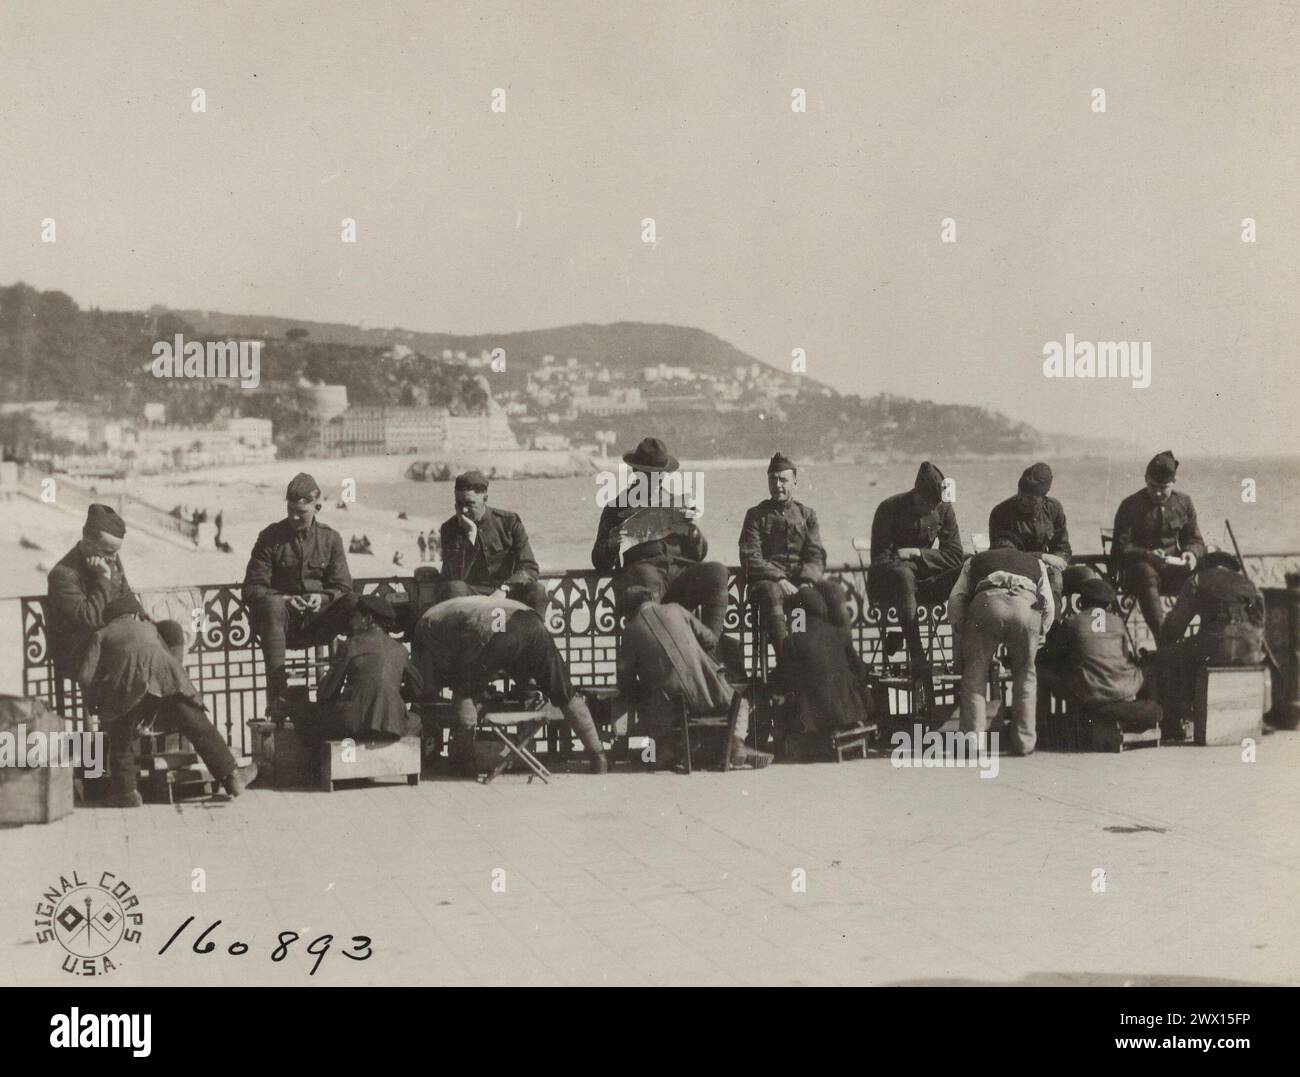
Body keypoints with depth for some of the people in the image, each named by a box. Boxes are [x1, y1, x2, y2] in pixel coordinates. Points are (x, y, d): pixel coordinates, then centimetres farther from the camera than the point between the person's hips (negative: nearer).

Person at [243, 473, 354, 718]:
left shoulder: (330, 538, 13)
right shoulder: (270, 537, 6)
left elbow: (343, 588, 8)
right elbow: (252, 589, 1)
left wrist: (323, 598, -16)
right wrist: (283, 599, -18)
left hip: (318, 621, 2)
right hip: (284, 620, -1)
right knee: (272, 605, -38)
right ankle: (277, 694, -45)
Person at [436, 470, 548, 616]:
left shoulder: (509, 521, 2)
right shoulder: (450, 528, 0)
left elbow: (529, 569, -4)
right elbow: (455, 577, -12)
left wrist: (504, 589, -21)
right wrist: (470, 535, -18)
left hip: (507, 592, 1)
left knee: (537, 590, -28)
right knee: (454, 588, -33)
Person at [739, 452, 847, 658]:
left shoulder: (807, 515, 20)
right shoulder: (756, 515, 12)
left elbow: (816, 556, 9)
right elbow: (750, 558, 0)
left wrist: (807, 582, -13)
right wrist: (780, 580, -16)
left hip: (802, 581, 3)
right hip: (768, 580, -3)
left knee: (834, 591, -28)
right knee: (771, 593, -39)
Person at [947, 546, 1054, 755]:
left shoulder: (974, 561, 38)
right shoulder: (1036, 563, 40)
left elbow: (955, 598, 22)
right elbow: (1049, 606, 24)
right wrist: (1038, 639, 33)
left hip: (987, 602, -1)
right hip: (1027, 605, 1)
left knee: (975, 673, 10)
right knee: (1025, 674, 18)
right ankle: (1024, 742, 15)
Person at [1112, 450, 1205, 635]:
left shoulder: (1183, 503, 12)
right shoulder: (1130, 506, 1)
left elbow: (1195, 540, 17)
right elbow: (1121, 547, -4)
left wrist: (1191, 553, -8)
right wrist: (1147, 555, -23)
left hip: (1173, 569, 3)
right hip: (1137, 569, -3)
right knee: (1147, 574, -40)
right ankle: (1164, 638, -52)